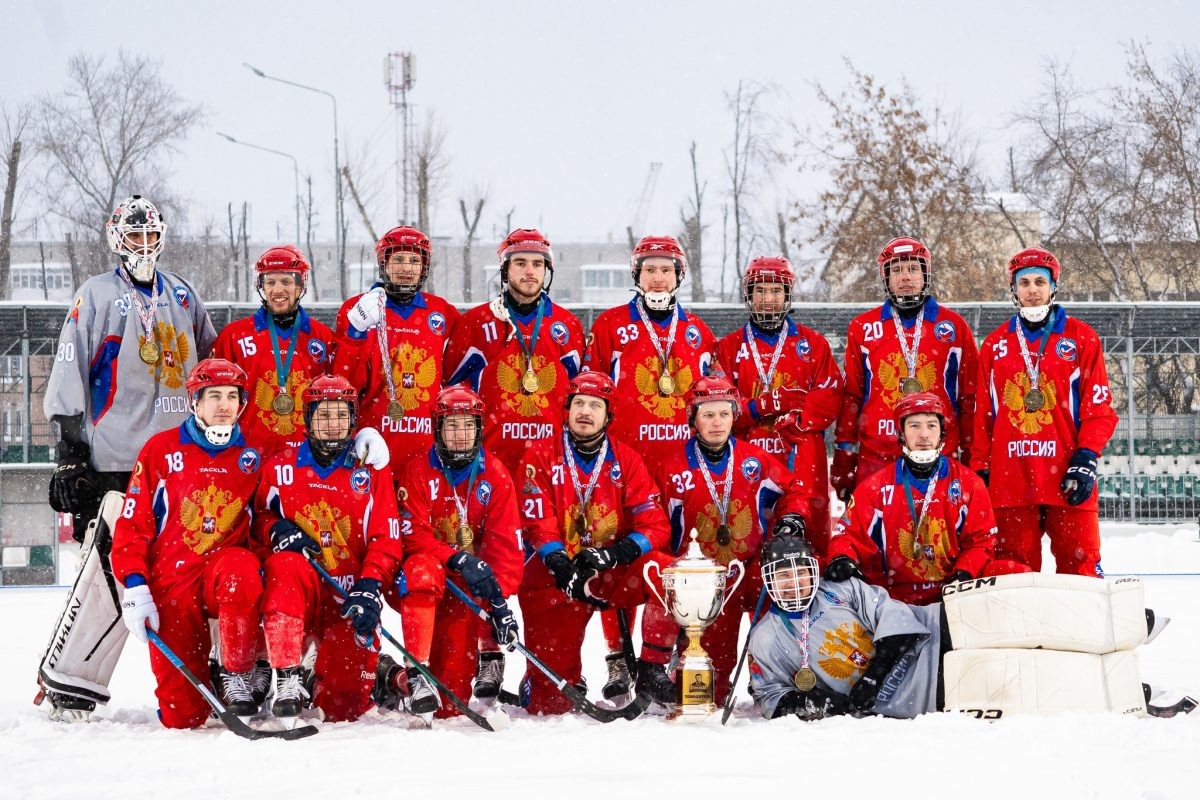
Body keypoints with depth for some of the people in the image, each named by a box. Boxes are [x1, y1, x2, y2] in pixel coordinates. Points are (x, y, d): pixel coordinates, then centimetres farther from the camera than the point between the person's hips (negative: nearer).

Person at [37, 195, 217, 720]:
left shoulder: (182, 297, 18)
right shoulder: (96, 296, 2)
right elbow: (69, 372, -1)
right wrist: (70, 448, -8)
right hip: (115, 458, -5)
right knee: (111, 566, -13)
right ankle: (65, 678, -6)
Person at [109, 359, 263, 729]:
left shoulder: (253, 457, 8)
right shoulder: (162, 449, 1)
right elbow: (132, 522, 0)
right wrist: (134, 587, -10)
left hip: (223, 568, 1)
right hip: (171, 583, -1)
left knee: (240, 569, -40)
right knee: (182, 716, -9)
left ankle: (237, 680, -20)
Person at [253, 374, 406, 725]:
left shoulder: (371, 471, 5)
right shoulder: (280, 467, 6)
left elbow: (387, 539, -1)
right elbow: (259, 517, 13)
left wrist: (369, 588, -18)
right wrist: (277, 531, -12)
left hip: (349, 601, 0)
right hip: (296, 592, 0)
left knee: (343, 707, -9)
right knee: (285, 565, -37)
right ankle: (288, 678, -33)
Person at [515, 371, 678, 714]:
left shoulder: (626, 460, 4)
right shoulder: (541, 457, -1)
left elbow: (655, 525, -5)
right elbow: (539, 527, -10)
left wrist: (614, 555, -22)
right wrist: (565, 569, -27)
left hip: (611, 572, 2)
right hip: (556, 577, -2)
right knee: (550, 703, -7)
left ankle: (652, 671, -18)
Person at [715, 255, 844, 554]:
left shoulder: (812, 343, 12)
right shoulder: (730, 347, 13)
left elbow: (830, 396, 3)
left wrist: (796, 420, -13)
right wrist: (755, 407, -14)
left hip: (802, 455, 0)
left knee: (811, 529, -7)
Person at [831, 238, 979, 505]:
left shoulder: (954, 327, 8)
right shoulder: (863, 328, 10)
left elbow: (970, 398, 10)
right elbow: (851, 397, 12)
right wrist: (843, 462, 8)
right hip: (875, 459, 0)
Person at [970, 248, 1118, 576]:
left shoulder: (1081, 338, 6)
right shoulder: (995, 344, 14)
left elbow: (1099, 407, 2)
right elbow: (982, 415, 15)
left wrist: (1086, 459, -9)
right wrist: (980, 470, 9)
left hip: (1066, 477, -2)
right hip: (1009, 480, 2)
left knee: (1080, 569, -6)